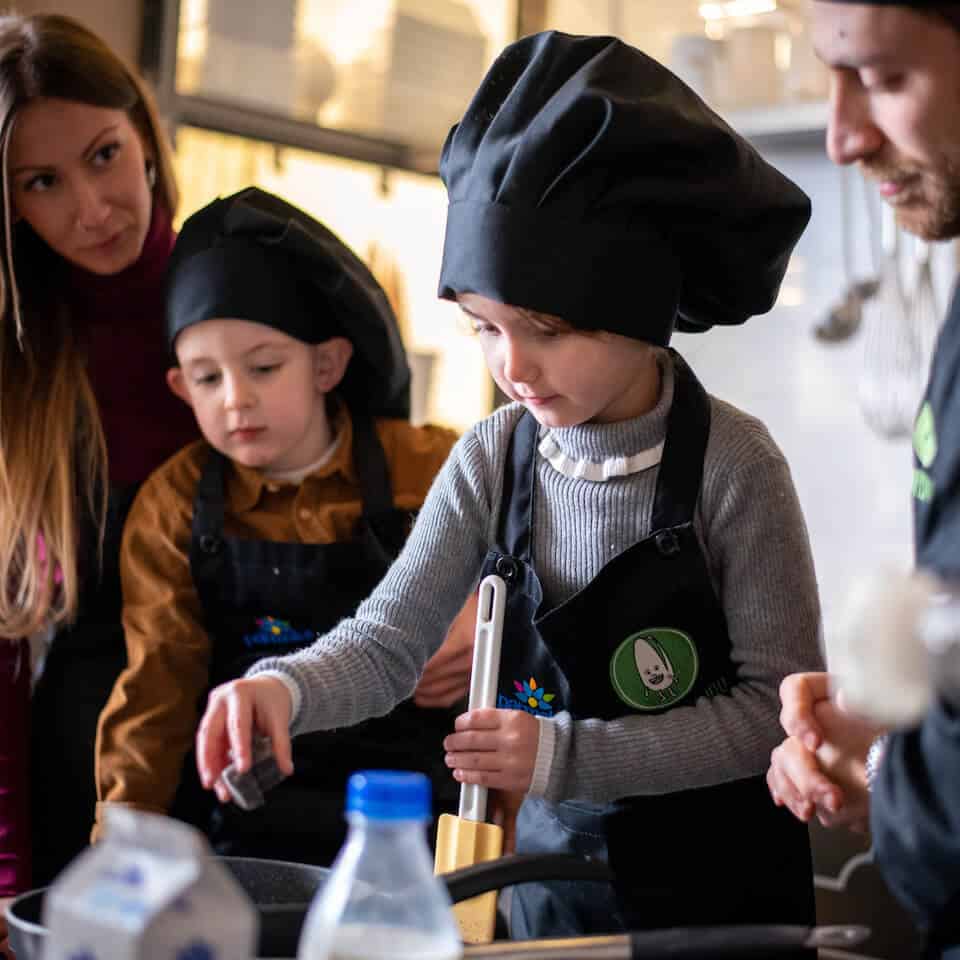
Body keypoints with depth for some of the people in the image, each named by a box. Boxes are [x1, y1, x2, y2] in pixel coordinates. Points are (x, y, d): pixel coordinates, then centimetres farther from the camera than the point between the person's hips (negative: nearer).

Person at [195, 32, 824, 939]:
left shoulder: (730, 461, -18)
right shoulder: (495, 459, -6)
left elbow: (776, 700, -17)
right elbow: (390, 637, -7)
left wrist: (569, 756, -24)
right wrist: (285, 687, -29)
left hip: (721, 874, -3)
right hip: (556, 861, 4)